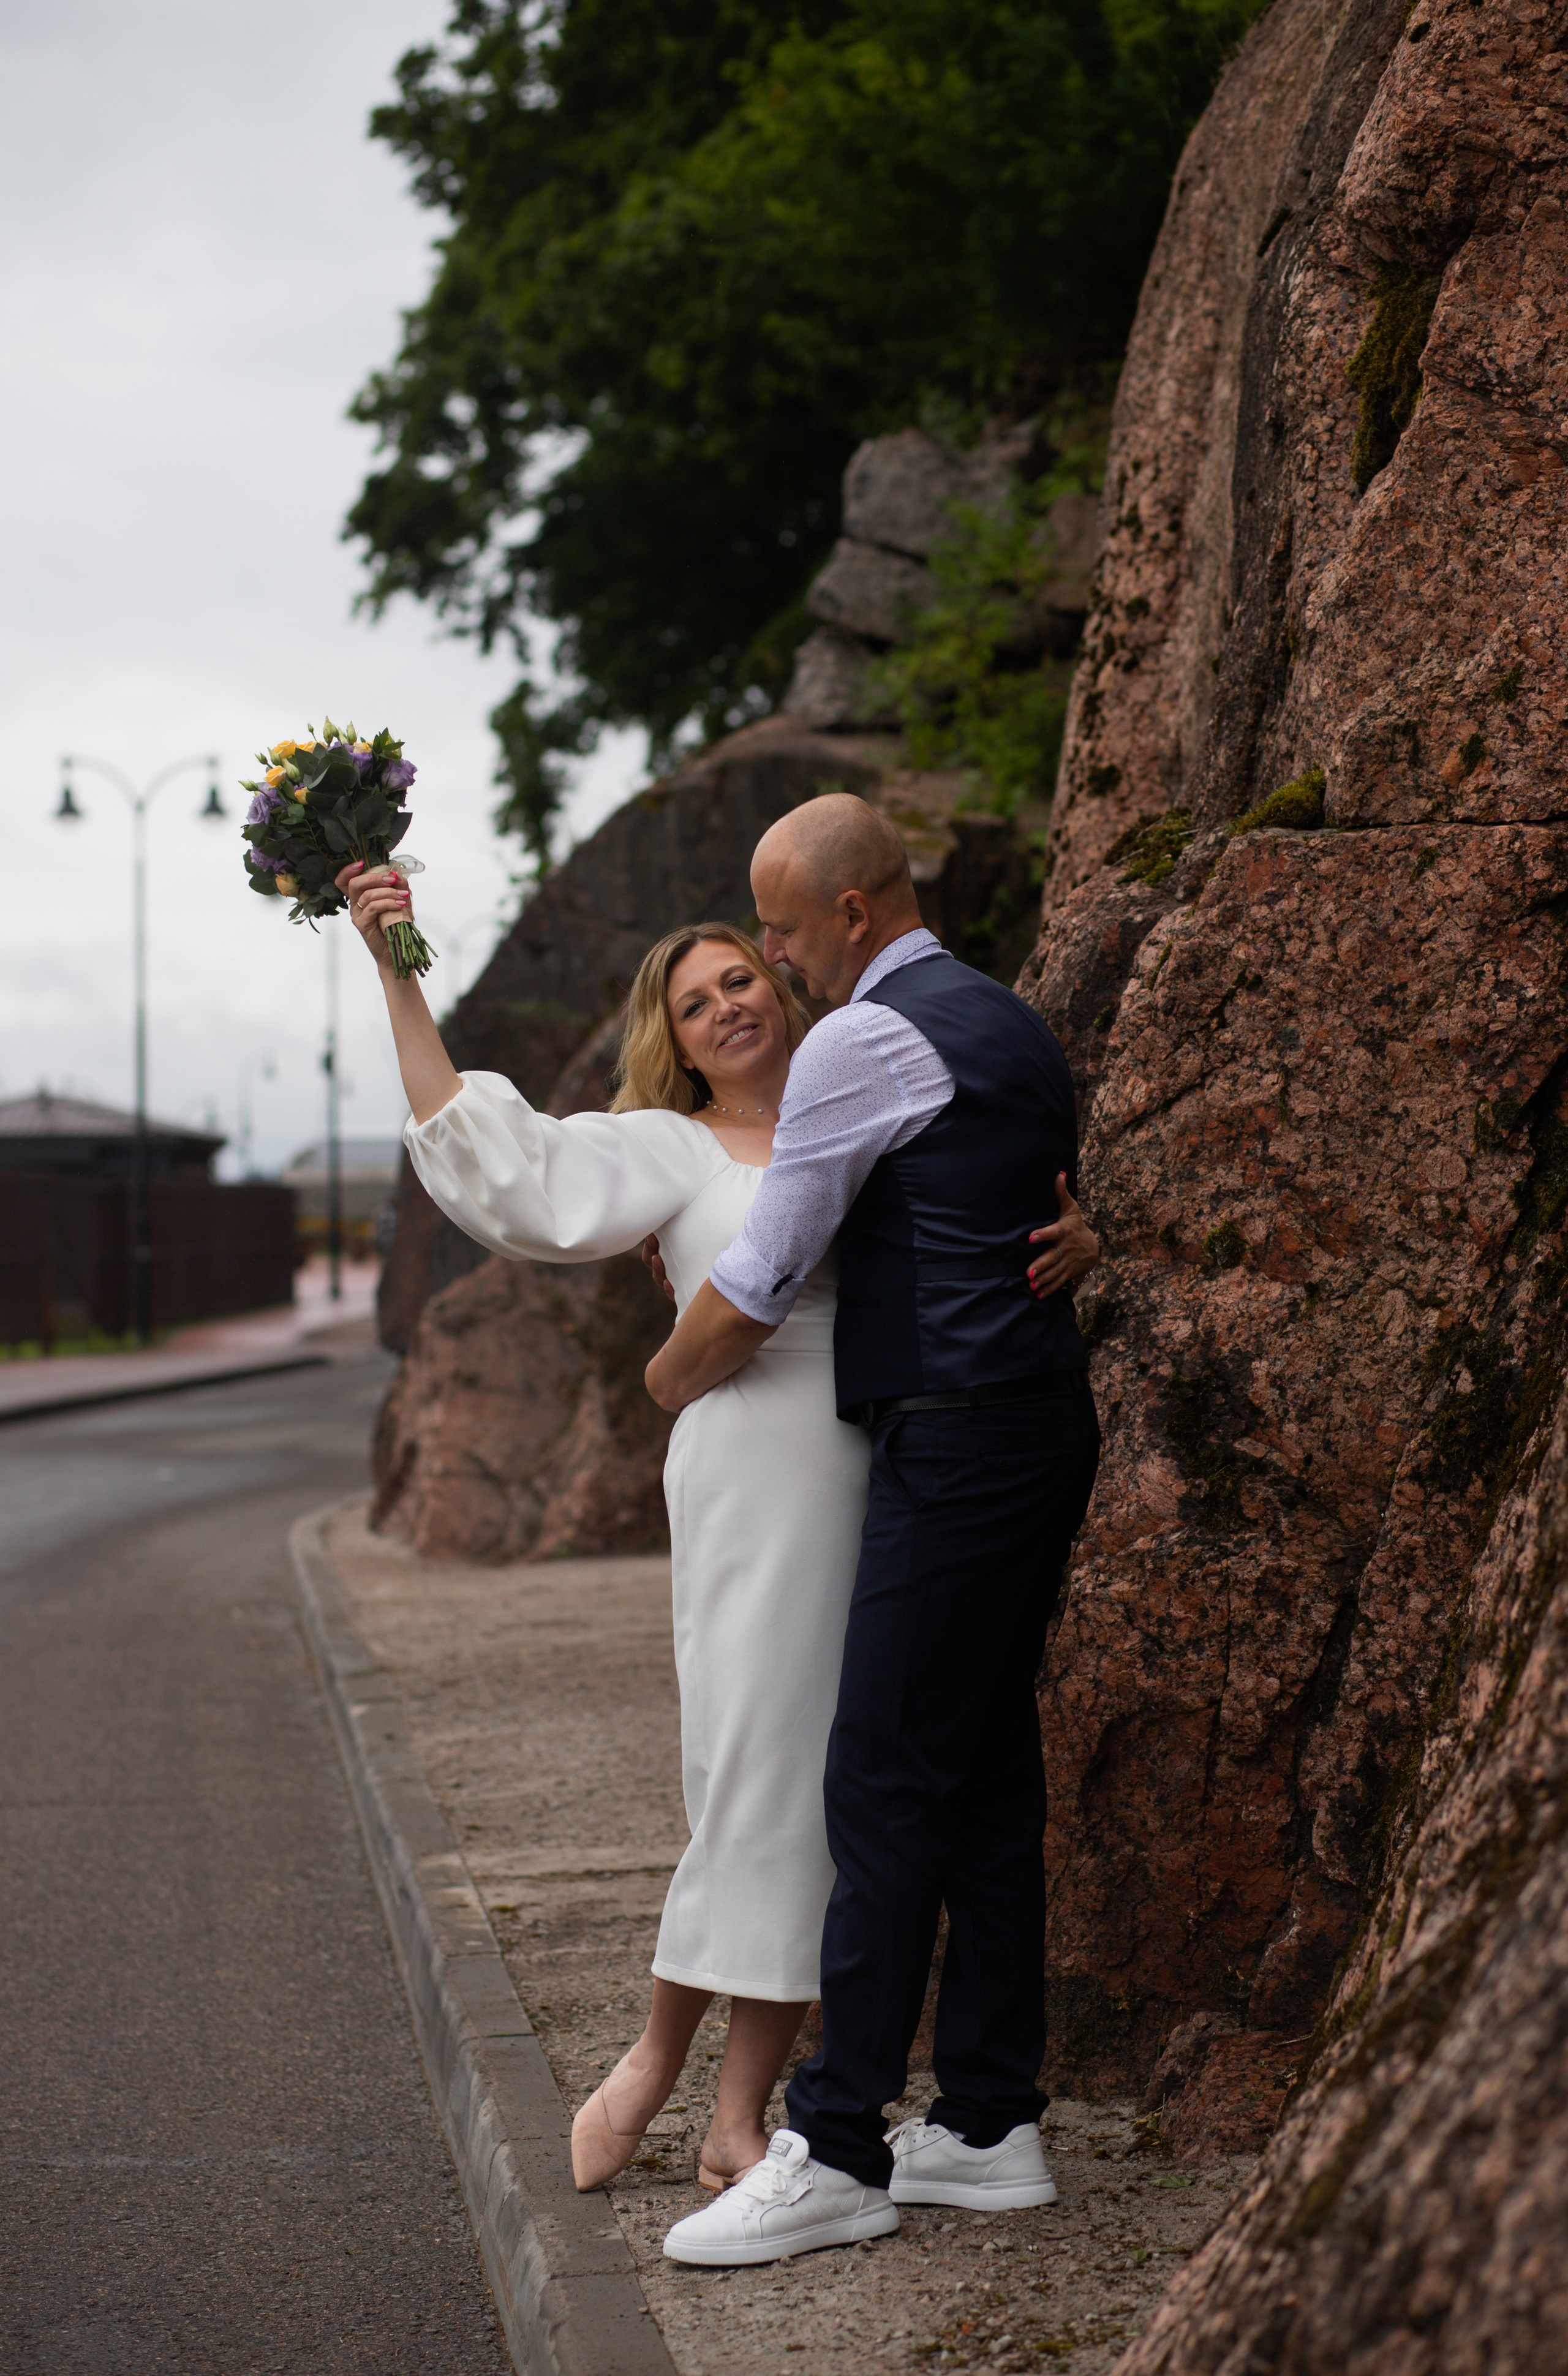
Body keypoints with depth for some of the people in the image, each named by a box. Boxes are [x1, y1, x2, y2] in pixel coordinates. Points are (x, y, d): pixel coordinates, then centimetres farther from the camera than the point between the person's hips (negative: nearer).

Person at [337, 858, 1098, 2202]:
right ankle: (657, 2060, 16)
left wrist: (1076, 1244, -7)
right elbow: (492, 1161, -7)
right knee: (758, 1781, -6)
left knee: (830, 1796, 4)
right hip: (762, 1477, -4)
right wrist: (398, 980, -12)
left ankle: (741, 2117, 11)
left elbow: (1011, 1244, 18)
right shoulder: (672, 1151, 5)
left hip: (896, 1485, 4)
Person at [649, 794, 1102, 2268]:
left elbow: (756, 1293, -8)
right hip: (1044, 1426, 10)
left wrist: (673, 1377, 13)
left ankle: (837, 2154, -5)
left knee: (886, 1787, -8)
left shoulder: (865, 1040, -10)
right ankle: (989, 2121, 16)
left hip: (954, 1441, -10)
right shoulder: (1009, 1026, 19)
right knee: (991, 1772, 11)